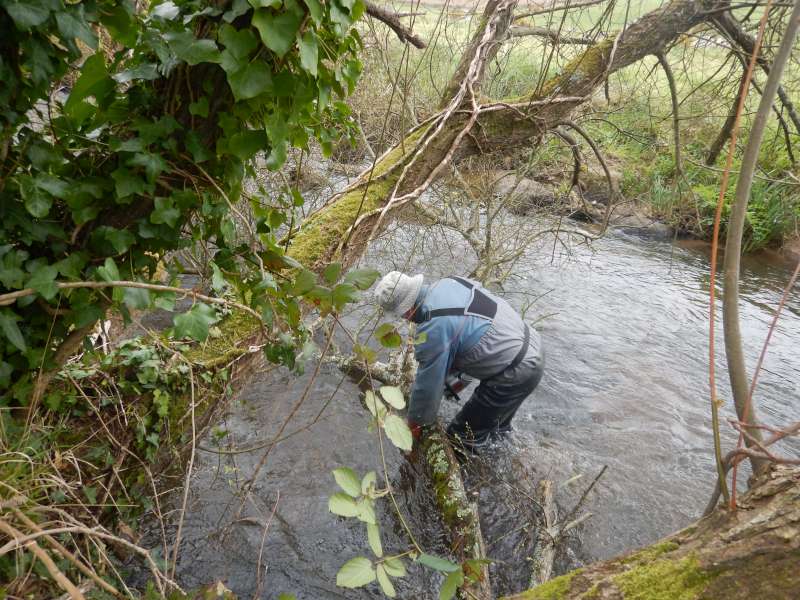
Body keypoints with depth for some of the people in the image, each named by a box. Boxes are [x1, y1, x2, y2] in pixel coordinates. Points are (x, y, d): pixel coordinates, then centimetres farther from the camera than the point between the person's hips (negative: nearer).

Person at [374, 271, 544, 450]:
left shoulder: (433, 329, -25)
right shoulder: (448, 282, 0)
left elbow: (428, 385, -13)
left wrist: (414, 423, 4)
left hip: (516, 374, -9)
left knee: (461, 438, 6)